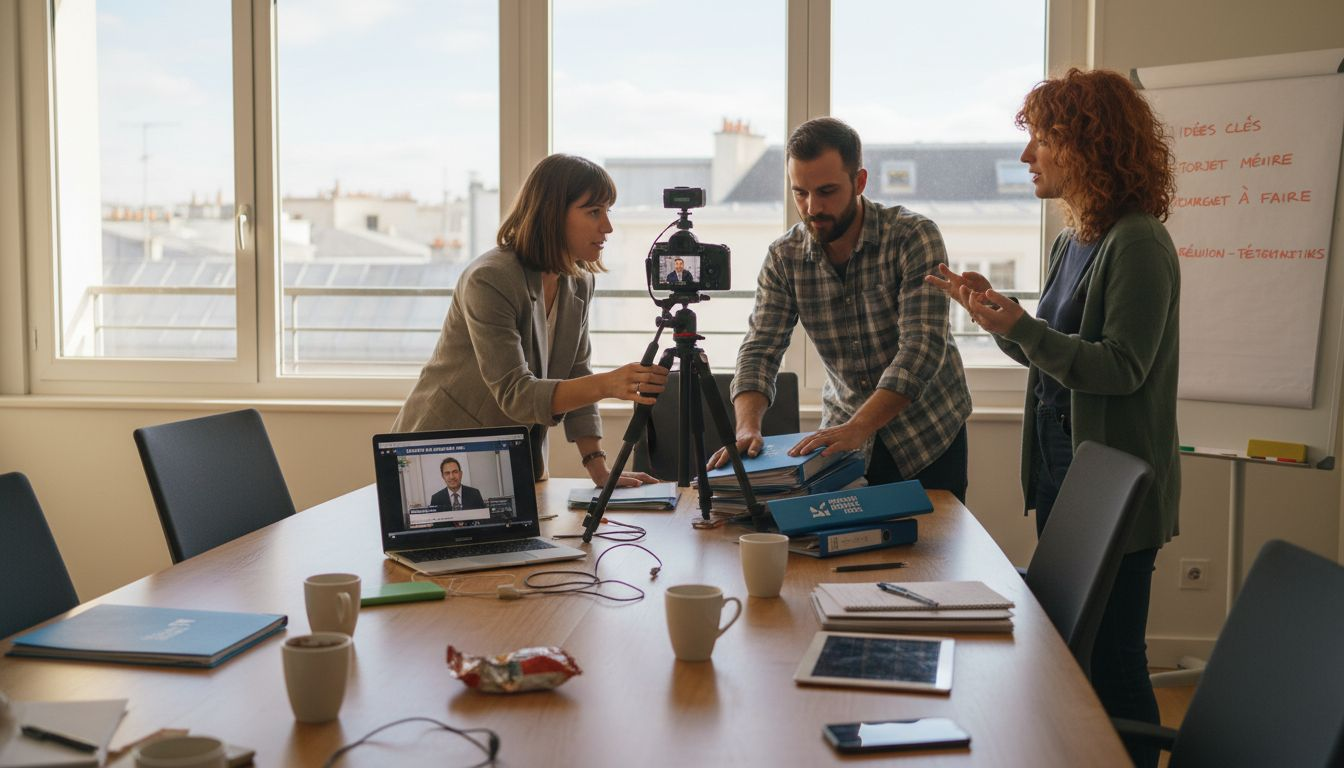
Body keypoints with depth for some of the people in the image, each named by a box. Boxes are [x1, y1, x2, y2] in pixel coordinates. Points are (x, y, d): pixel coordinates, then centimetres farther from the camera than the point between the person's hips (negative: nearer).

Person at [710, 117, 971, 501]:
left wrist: (857, 428, -38)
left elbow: (923, 346, -27)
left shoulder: (914, 237, -19)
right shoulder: (784, 257, -7)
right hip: (846, 431, 3)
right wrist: (747, 426, -29)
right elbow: (760, 350, -9)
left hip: (928, 432, -2)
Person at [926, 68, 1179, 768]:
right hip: (1059, 474, 9)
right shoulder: (1070, 242, 11)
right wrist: (996, 311, 2)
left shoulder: (1137, 243, -17)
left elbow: (1121, 368, -22)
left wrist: (1019, 327, -28)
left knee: (1111, 663, 0)